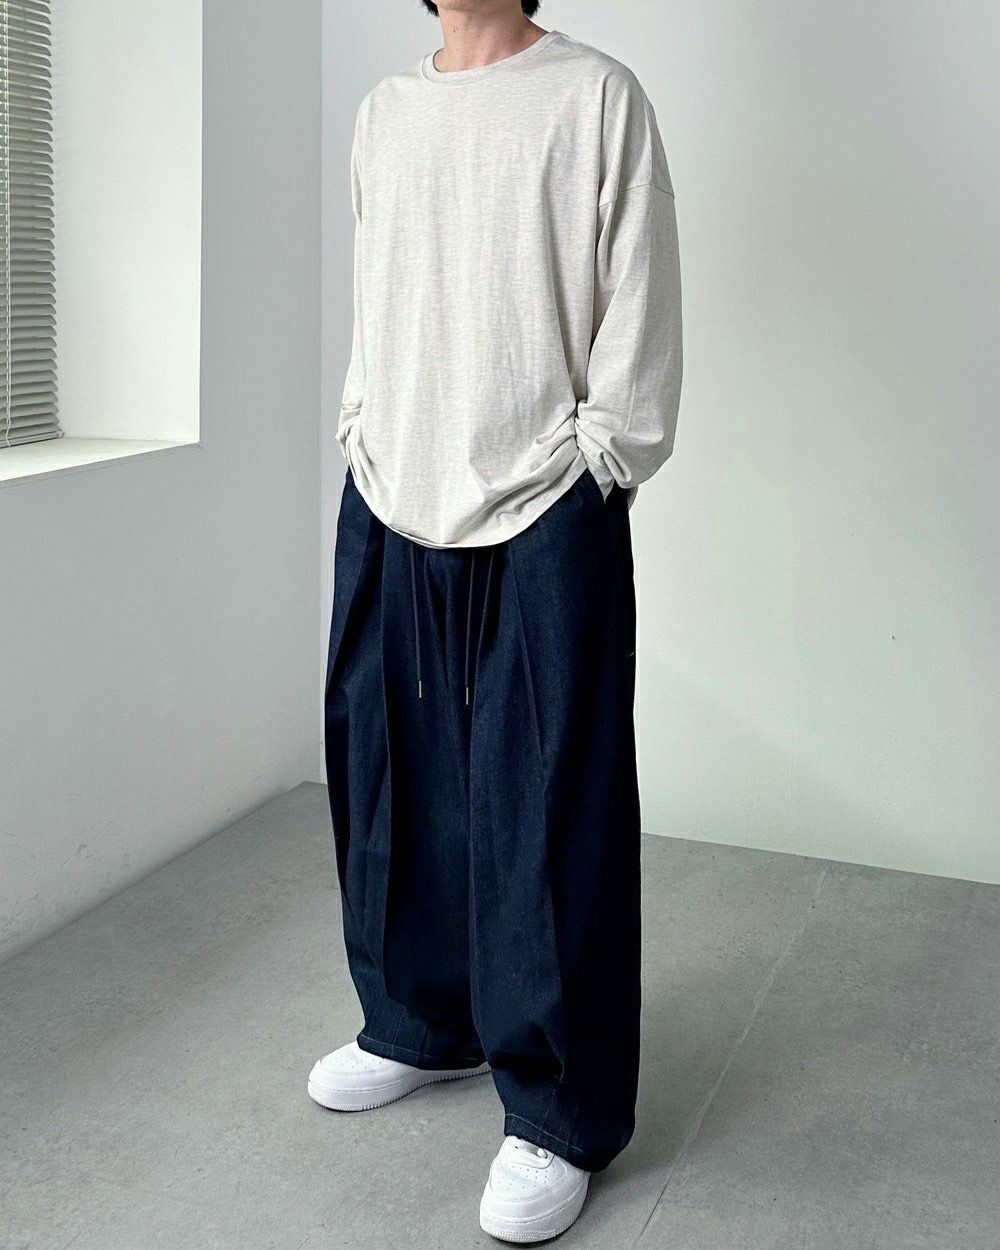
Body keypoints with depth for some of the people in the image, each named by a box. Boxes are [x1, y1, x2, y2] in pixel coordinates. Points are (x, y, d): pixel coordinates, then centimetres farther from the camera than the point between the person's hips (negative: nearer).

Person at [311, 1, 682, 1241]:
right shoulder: (384, 112, 15)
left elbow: (637, 303, -4)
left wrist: (596, 463, -7)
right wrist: (364, 438, 13)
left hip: (544, 520, -5)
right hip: (389, 510, 6)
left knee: (545, 812, -3)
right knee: (392, 780, 11)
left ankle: (558, 1113, 10)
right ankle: (421, 1024, 32)